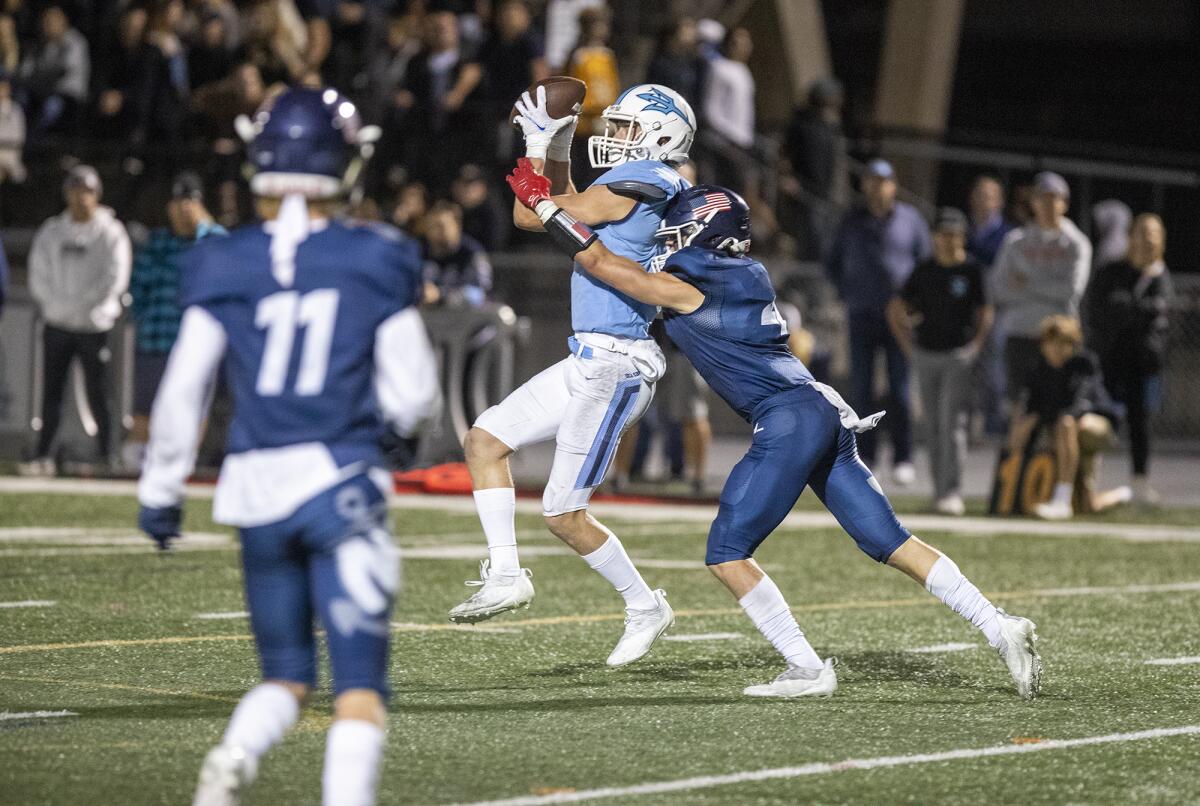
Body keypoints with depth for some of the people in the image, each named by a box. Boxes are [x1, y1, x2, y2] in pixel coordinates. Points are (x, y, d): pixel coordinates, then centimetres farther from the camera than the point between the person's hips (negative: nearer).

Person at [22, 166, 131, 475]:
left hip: (94, 325, -3)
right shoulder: (51, 232, 9)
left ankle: (105, 457, 2)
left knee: (97, 394, -2)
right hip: (57, 324, 3)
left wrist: (80, 306, -13)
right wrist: (57, 305, -10)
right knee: (51, 393, 2)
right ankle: (42, 456, 3)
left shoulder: (110, 233, -2)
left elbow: (115, 280, -9)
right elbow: (39, 277, 5)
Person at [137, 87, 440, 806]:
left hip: (255, 483, 2)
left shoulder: (224, 268, -1)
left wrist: (161, 491, 14)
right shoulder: (377, 264, -3)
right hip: (341, 481, -2)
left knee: (286, 674, 17)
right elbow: (413, 399, 1)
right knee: (359, 686, 0)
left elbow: (183, 391, 2)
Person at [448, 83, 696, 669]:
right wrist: (558, 148, 20)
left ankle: (645, 608, 13)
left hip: (613, 366, -10)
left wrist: (538, 145, 4)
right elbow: (569, 212, 30)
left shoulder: (629, 188, -17)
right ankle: (505, 574, 11)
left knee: (564, 515, -3)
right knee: (485, 440, 12)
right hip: (589, 362, 10)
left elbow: (529, 216, -9)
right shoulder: (661, 194, 12)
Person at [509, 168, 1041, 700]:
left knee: (726, 553, -1)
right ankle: (1000, 628, 2)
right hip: (827, 416, 8)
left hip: (789, 423, -8)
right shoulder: (748, 276, 20)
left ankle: (807, 669, -4)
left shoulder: (684, 288, -2)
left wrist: (544, 202, 14)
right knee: (891, 543, 8)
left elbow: (598, 261, 4)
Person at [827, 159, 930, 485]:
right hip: (862, 317, 2)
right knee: (860, 388, -1)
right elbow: (834, 264, 19)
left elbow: (925, 262, 8)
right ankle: (862, 456, 3)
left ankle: (903, 460, 0)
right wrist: (847, 294, 8)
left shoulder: (910, 219, 4)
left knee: (900, 390, -3)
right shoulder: (852, 222, 10)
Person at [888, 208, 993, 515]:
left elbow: (986, 314, 1)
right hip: (926, 355, 4)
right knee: (934, 426, 8)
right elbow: (895, 310, 17)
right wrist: (908, 347, 10)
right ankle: (939, 492, 15)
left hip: (960, 355, -4)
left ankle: (952, 493, -16)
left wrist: (976, 348, -9)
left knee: (953, 423, -12)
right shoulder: (923, 272, 9)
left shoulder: (973, 271, -1)